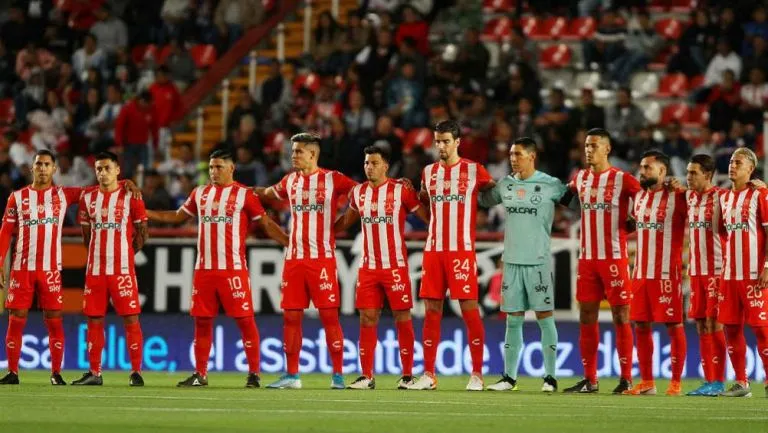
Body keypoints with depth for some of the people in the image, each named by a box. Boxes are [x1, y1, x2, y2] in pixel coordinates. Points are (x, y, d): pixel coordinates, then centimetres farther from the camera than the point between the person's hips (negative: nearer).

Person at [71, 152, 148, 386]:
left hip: (123, 269, -4)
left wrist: (125, 252, 5)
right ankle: (94, 372, 12)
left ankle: (136, 372, -3)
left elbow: (141, 232, 4)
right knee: (94, 320, 5)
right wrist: (100, 253, 14)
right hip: (95, 269, 4)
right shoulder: (88, 198, 9)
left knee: (131, 319, -5)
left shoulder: (131, 197, -2)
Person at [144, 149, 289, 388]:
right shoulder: (200, 194, 13)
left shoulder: (244, 195, -1)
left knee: (245, 320, -5)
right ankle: (200, 374, 15)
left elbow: (267, 224, 0)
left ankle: (254, 373, 2)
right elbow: (177, 217, 25)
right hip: (204, 268, 5)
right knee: (202, 321, 7)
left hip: (233, 269, -5)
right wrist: (143, 213, 20)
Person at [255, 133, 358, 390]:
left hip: (322, 258, -5)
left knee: (329, 315, -6)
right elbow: (269, 192, 32)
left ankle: (338, 375, 0)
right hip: (294, 258, 5)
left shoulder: (332, 179, -2)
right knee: (291, 316, 4)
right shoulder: (290, 181, 13)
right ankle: (291, 376, 10)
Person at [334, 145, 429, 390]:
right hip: (368, 267, 4)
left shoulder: (401, 191, -5)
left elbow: (428, 217, 0)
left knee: (402, 318, -1)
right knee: (367, 319, 1)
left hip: (396, 266, -4)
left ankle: (407, 375, 6)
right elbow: (346, 221, 27)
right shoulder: (358, 193, 10)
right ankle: (366, 376, 4)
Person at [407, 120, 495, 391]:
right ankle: (428, 374, 7)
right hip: (433, 250, 4)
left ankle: (476, 374, 0)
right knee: (431, 311, 4)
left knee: (470, 310, -5)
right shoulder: (429, 172, 12)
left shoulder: (474, 171, -1)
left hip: (462, 251, -4)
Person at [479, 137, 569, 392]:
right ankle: (509, 377, 9)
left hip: (539, 261, -4)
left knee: (544, 316, -2)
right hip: (512, 260, 4)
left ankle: (550, 377, 3)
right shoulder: (505, 185, 9)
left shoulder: (550, 186, -4)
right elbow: (483, 200, 24)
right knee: (513, 319, 6)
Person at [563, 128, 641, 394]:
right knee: (586, 317, 5)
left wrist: (628, 225, -7)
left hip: (614, 257, -6)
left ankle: (626, 379, 0)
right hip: (587, 258, 6)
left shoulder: (622, 180, -6)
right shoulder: (580, 179, 10)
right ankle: (589, 380, 10)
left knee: (621, 316, -3)